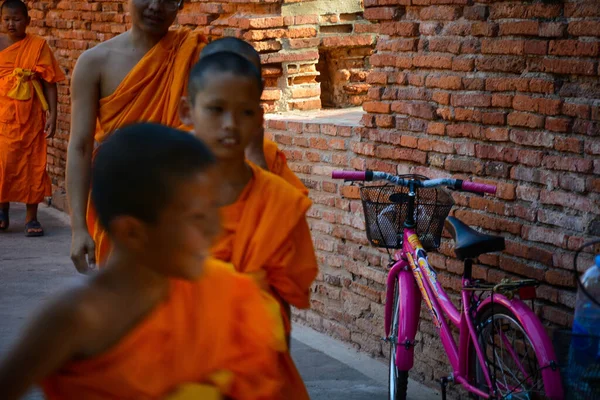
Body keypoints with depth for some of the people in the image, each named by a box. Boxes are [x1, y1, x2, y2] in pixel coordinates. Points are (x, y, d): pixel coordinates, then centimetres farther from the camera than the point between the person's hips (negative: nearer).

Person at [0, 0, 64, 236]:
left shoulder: (38, 46, -3)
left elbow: (49, 83, -3)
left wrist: (52, 115, -9)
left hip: (29, 117, -1)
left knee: (32, 164, 3)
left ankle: (31, 217, 12)